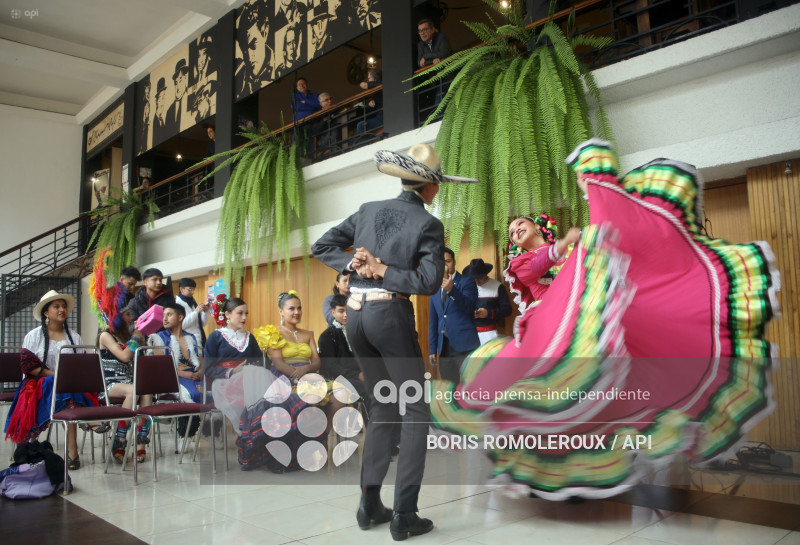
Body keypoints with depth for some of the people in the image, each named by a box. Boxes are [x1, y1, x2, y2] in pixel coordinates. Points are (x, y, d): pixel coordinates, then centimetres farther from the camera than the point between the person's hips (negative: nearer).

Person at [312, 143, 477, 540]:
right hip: (390, 313, -6)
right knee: (416, 411, 4)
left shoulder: (368, 210, 12)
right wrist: (384, 271, -7)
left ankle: (370, 504, 20)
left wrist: (353, 264, 1)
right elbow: (430, 281, -13)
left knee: (384, 406, 18)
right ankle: (404, 514, 2)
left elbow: (322, 246, 14)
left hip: (355, 314, 6)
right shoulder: (428, 224, -3)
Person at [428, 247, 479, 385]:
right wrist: (432, 349, 14)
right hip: (444, 347, 5)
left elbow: (469, 308, -11)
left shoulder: (467, 281, 1)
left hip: (464, 346, -5)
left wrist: (451, 289, -24)